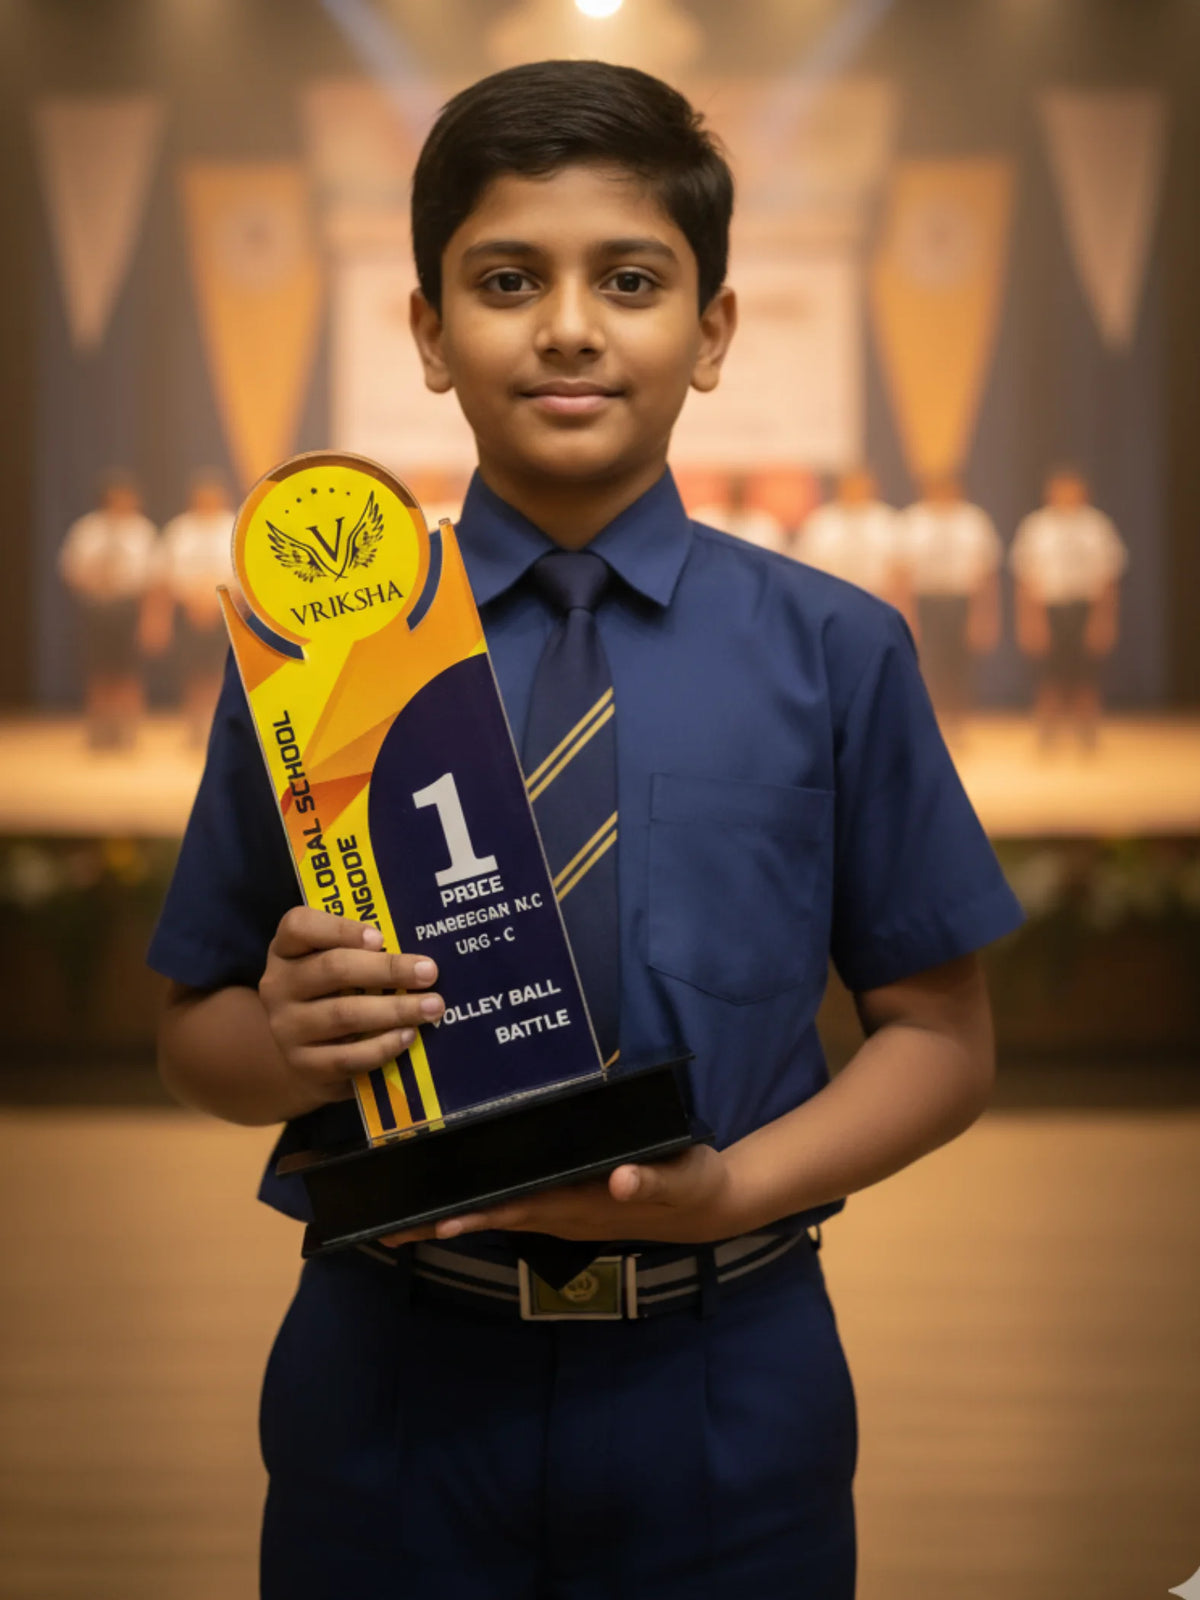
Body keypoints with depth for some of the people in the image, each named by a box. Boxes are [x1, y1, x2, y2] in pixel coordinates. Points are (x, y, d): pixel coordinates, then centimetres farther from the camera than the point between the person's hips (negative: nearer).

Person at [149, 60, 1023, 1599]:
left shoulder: (832, 653, -3)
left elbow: (940, 1033, 0)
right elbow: (193, 1031, 3)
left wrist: (730, 1185, -16)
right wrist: (289, 1042, -19)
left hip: (727, 1396, 0)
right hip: (389, 1377, 1)